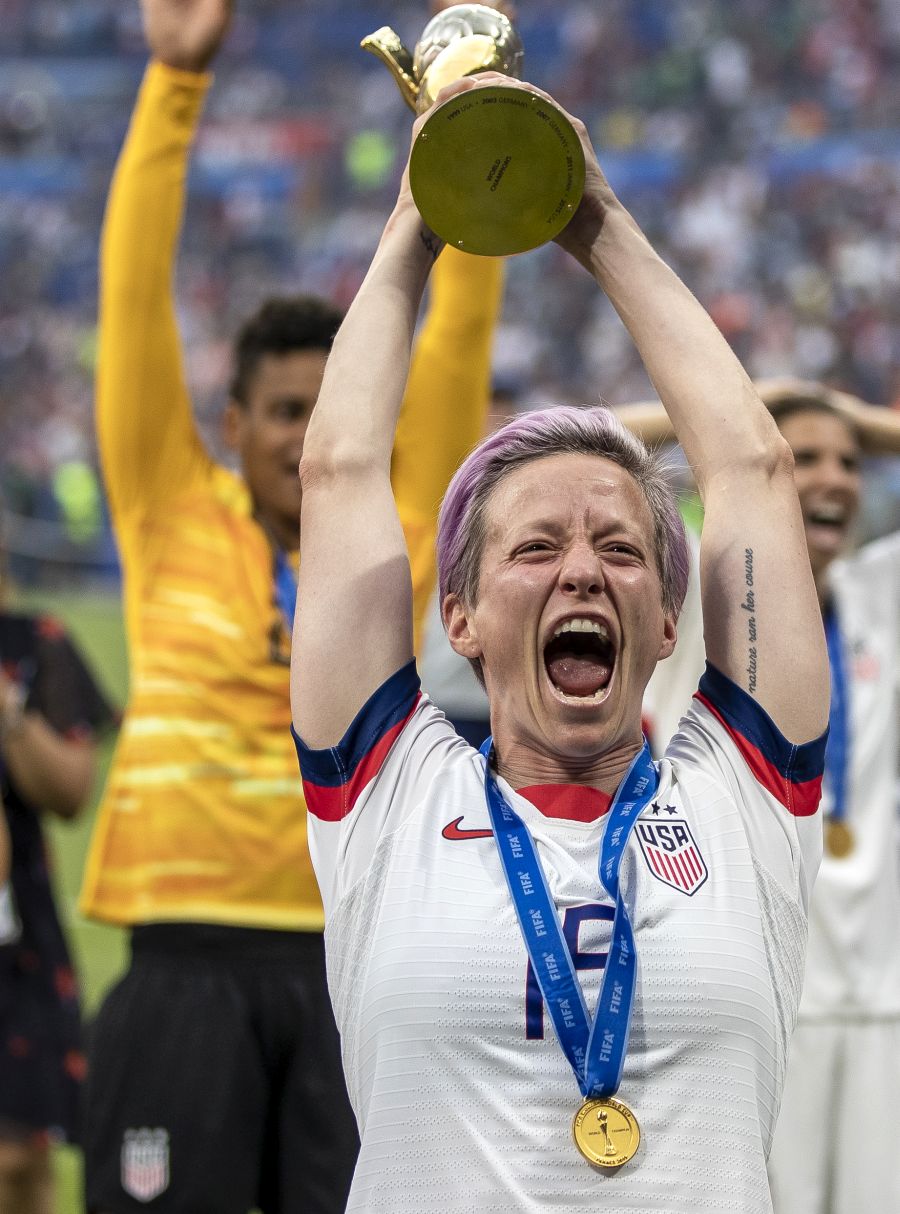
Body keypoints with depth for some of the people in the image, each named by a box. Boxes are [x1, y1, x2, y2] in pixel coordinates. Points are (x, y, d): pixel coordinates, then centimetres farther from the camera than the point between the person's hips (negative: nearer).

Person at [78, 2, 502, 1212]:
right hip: (191, 959, -1)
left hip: (354, 957, 1)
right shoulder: (175, 519, 5)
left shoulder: (402, 532, 8)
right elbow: (135, 296, 1)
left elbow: (462, 324, 4)